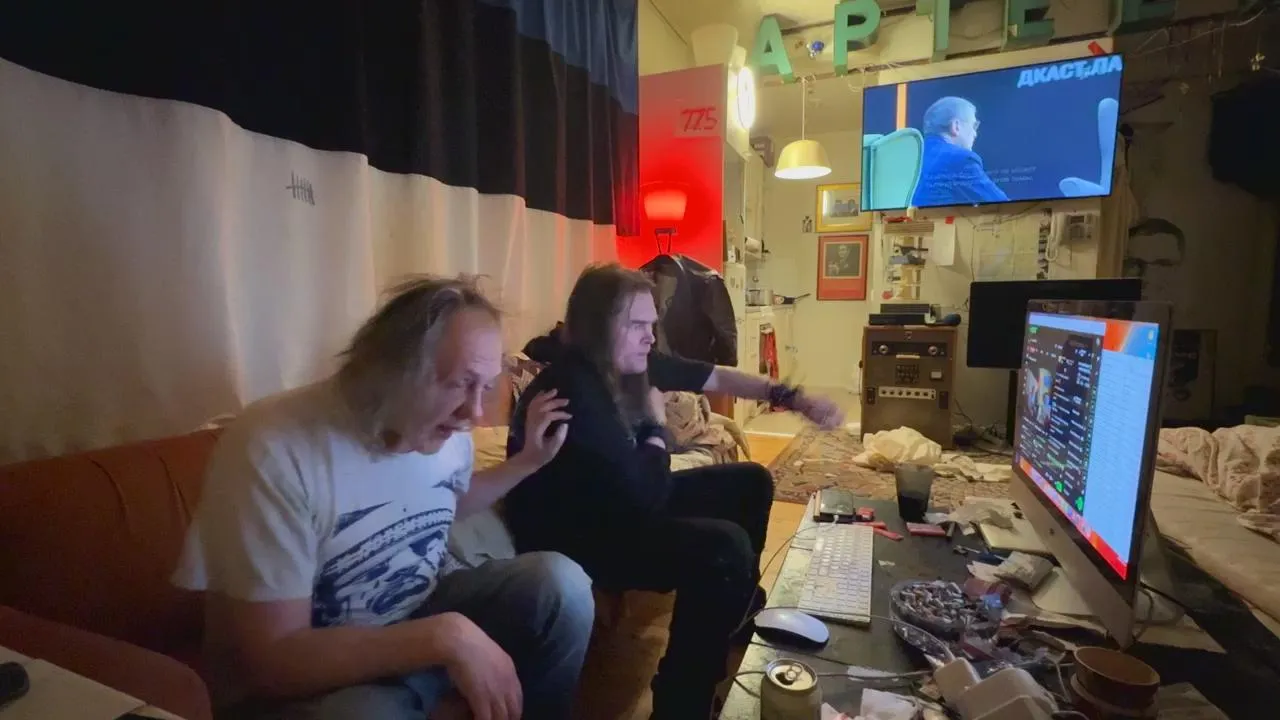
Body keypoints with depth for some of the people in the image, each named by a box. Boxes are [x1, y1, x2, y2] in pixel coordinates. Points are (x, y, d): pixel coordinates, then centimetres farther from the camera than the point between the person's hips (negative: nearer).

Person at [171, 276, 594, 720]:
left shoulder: (446, 429, -8)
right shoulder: (274, 450, -27)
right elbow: (271, 661, -25)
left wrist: (529, 460, 3)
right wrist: (447, 637, -31)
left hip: (417, 618, 6)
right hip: (306, 684, -5)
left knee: (561, 582, -12)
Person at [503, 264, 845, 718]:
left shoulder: (629, 364, -4)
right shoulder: (573, 391, -30)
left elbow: (713, 377, 4)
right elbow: (649, 494, -29)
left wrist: (793, 399, -3)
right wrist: (657, 420, -13)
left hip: (619, 504, 10)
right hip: (568, 537, -9)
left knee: (749, 482, 11)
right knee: (723, 547, -28)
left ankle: (741, 609, 34)